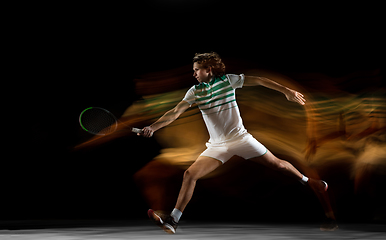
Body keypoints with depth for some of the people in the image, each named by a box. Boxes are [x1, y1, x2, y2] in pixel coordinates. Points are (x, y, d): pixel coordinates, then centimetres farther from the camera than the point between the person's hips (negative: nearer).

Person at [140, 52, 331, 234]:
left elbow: (259, 81, -1)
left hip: (240, 138, -1)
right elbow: (175, 113, -11)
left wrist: (286, 91, -2)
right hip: (217, 145, 1)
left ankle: (307, 181, 33)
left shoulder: (228, 80, -6)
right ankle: (172, 221, -9)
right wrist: (152, 127, -24)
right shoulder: (194, 91, -3)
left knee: (276, 164, 4)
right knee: (190, 174, -14)